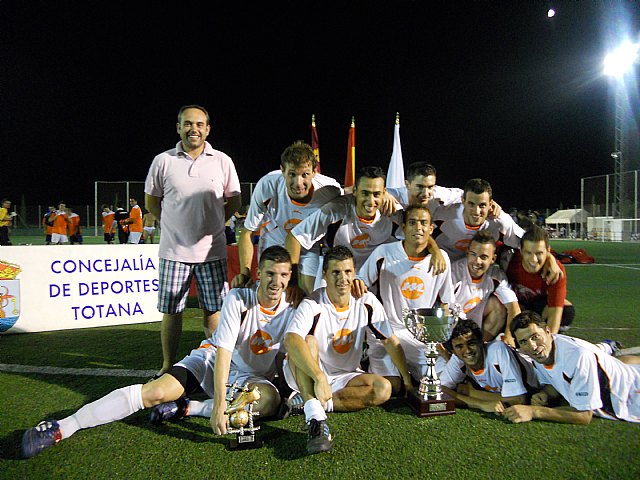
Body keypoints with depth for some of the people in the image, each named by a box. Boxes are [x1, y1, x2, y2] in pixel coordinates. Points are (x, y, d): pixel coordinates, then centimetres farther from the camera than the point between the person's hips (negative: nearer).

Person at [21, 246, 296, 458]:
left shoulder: (292, 310, -11)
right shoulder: (238, 299, -18)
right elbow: (223, 352, -24)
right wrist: (219, 404, -33)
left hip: (252, 376, 2)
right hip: (211, 360, -1)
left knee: (270, 400, -31)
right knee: (156, 391, -22)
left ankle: (185, 408, -22)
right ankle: (61, 428, -14)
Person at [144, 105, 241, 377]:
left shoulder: (222, 162, 4)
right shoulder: (163, 161, 2)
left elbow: (234, 202, 12)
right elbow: (151, 202, 12)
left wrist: (210, 224, 9)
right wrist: (177, 224, 10)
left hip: (212, 250, 0)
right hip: (174, 250, 0)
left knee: (213, 309, 6)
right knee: (171, 310, 7)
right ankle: (168, 366, 22)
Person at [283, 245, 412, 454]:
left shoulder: (366, 302, -6)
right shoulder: (312, 305, -21)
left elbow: (390, 341, 2)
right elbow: (290, 340, -39)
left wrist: (408, 379, -2)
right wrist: (320, 378, -50)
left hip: (344, 378, 4)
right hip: (307, 376, -4)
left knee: (383, 389, -21)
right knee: (308, 341, -32)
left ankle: (310, 402, -21)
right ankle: (315, 415, -43)